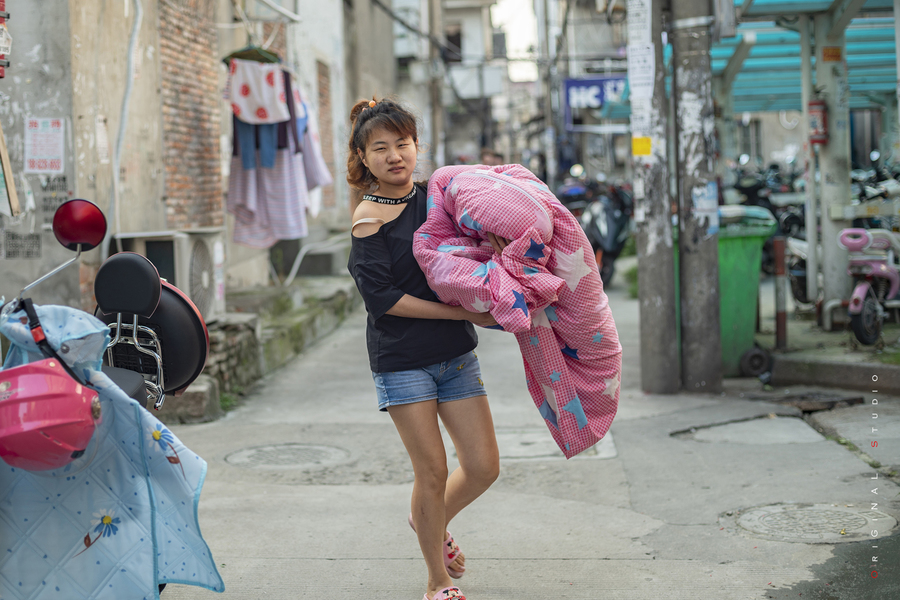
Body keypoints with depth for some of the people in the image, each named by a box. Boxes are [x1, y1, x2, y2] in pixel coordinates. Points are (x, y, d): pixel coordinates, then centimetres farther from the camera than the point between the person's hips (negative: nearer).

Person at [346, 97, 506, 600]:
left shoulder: (435, 196, 8)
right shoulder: (370, 217, -10)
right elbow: (382, 297, -17)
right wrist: (464, 313, -16)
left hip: (456, 355, 6)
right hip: (402, 361, -5)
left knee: (484, 467, 4)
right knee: (433, 472, -2)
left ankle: (435, 522, 35)